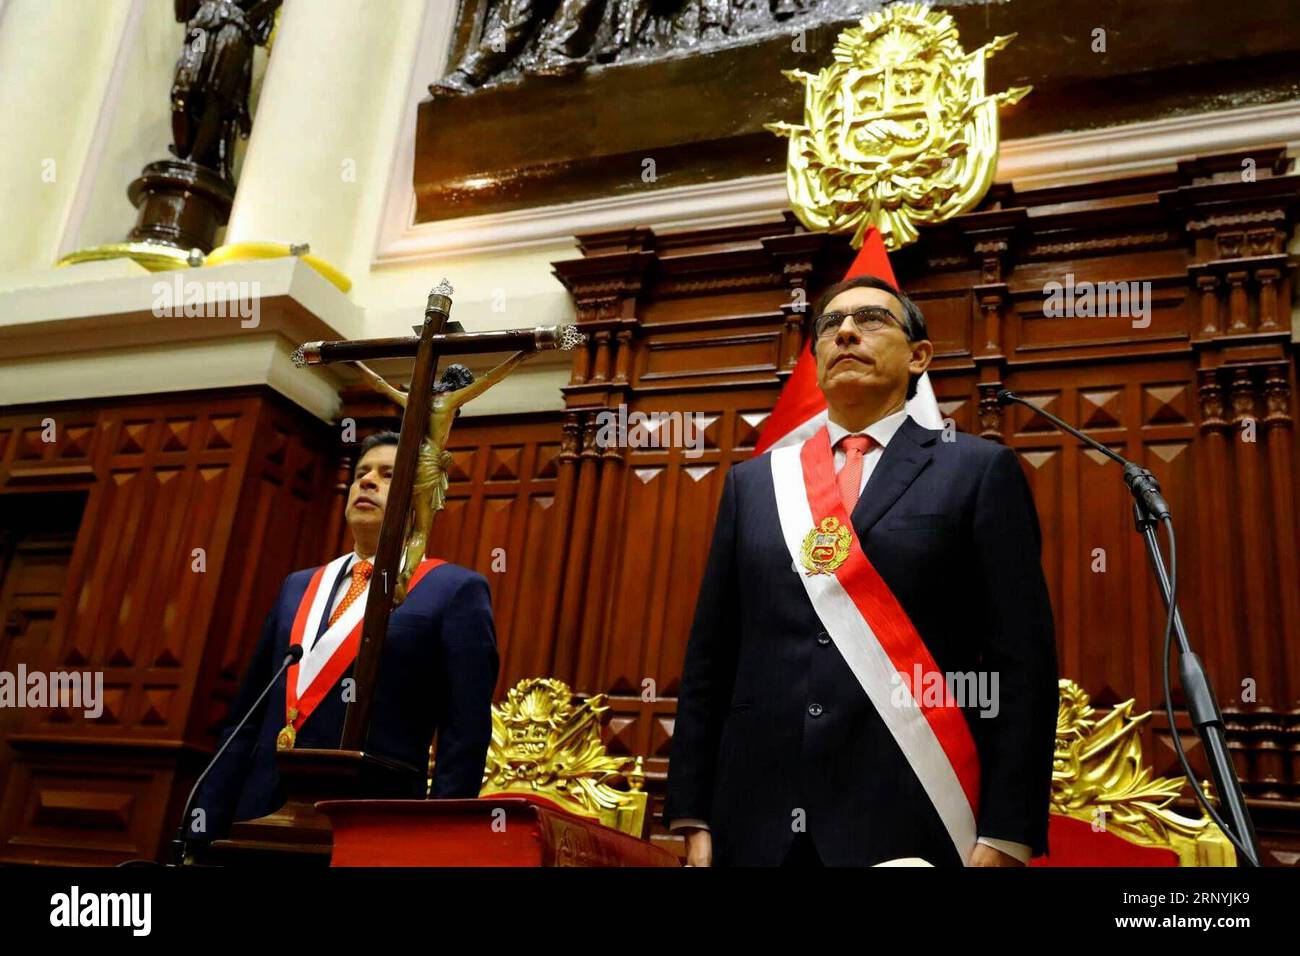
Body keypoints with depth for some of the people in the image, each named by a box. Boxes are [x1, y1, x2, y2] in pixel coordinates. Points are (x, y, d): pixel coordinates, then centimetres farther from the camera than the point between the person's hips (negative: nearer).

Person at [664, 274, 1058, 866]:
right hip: (758, 823, 4)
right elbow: (710, 656, 10)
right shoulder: (752, 482, 13)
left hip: (911, 825, -3)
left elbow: (1021, 659, -2)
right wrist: (693, 818, 4)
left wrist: (1007, 836, -10)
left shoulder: (979, 470, 4)